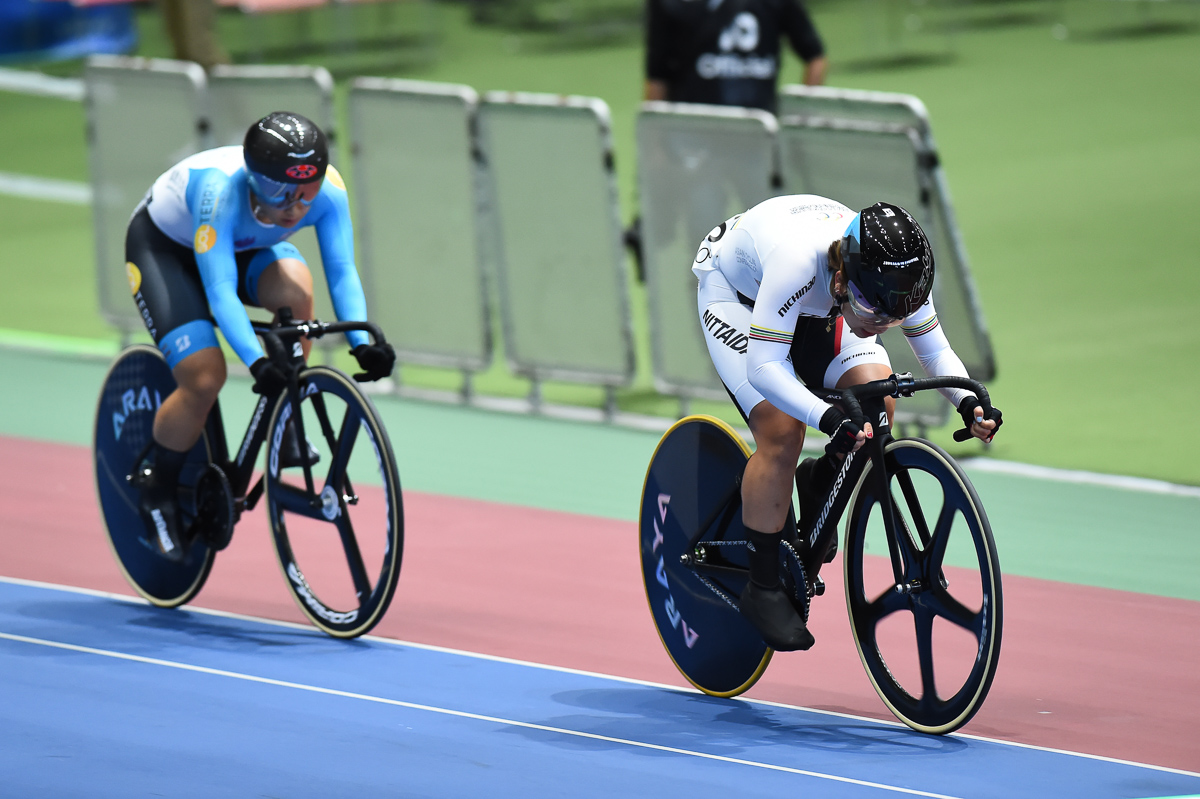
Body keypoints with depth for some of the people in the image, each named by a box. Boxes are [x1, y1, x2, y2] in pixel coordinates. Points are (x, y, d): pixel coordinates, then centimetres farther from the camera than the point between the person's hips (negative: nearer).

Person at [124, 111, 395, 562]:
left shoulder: (327, 189, -31)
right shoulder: (220, 192, -43)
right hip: (162, 244, -4)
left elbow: (342, 271, -32)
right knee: (205, 378, -20)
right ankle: (155, 487, 6)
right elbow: (220, 291, -47)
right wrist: (256, 363, -60)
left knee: (294, 289, -29)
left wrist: (361, 343, -49)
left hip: (244, 245, 4)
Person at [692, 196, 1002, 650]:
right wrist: (828, 419, -58)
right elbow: (764, 368, -45)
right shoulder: (798, 262, -44)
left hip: (814, 304, 5)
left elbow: (934, 349, -13)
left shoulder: (896, 276, -28)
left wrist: (968, 402, -33)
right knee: (782, 430, -22)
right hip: (735, 290, -5)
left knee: (879, 406, -16)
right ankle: (763, 589, -8)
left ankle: (819, 486, 14)